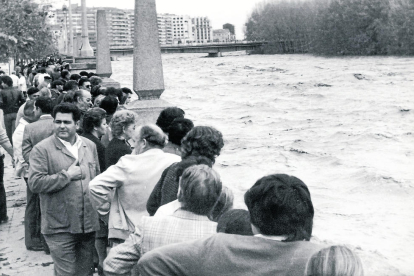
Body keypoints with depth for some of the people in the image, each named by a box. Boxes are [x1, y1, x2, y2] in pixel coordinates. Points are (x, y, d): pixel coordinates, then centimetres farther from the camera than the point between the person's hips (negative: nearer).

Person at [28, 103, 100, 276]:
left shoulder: (90, 146, 9)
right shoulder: (42, 149, -9)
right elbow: (35, 183, -17)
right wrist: (67, 175, -15)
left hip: (88, 224, 5)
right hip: (60, 228, -5)